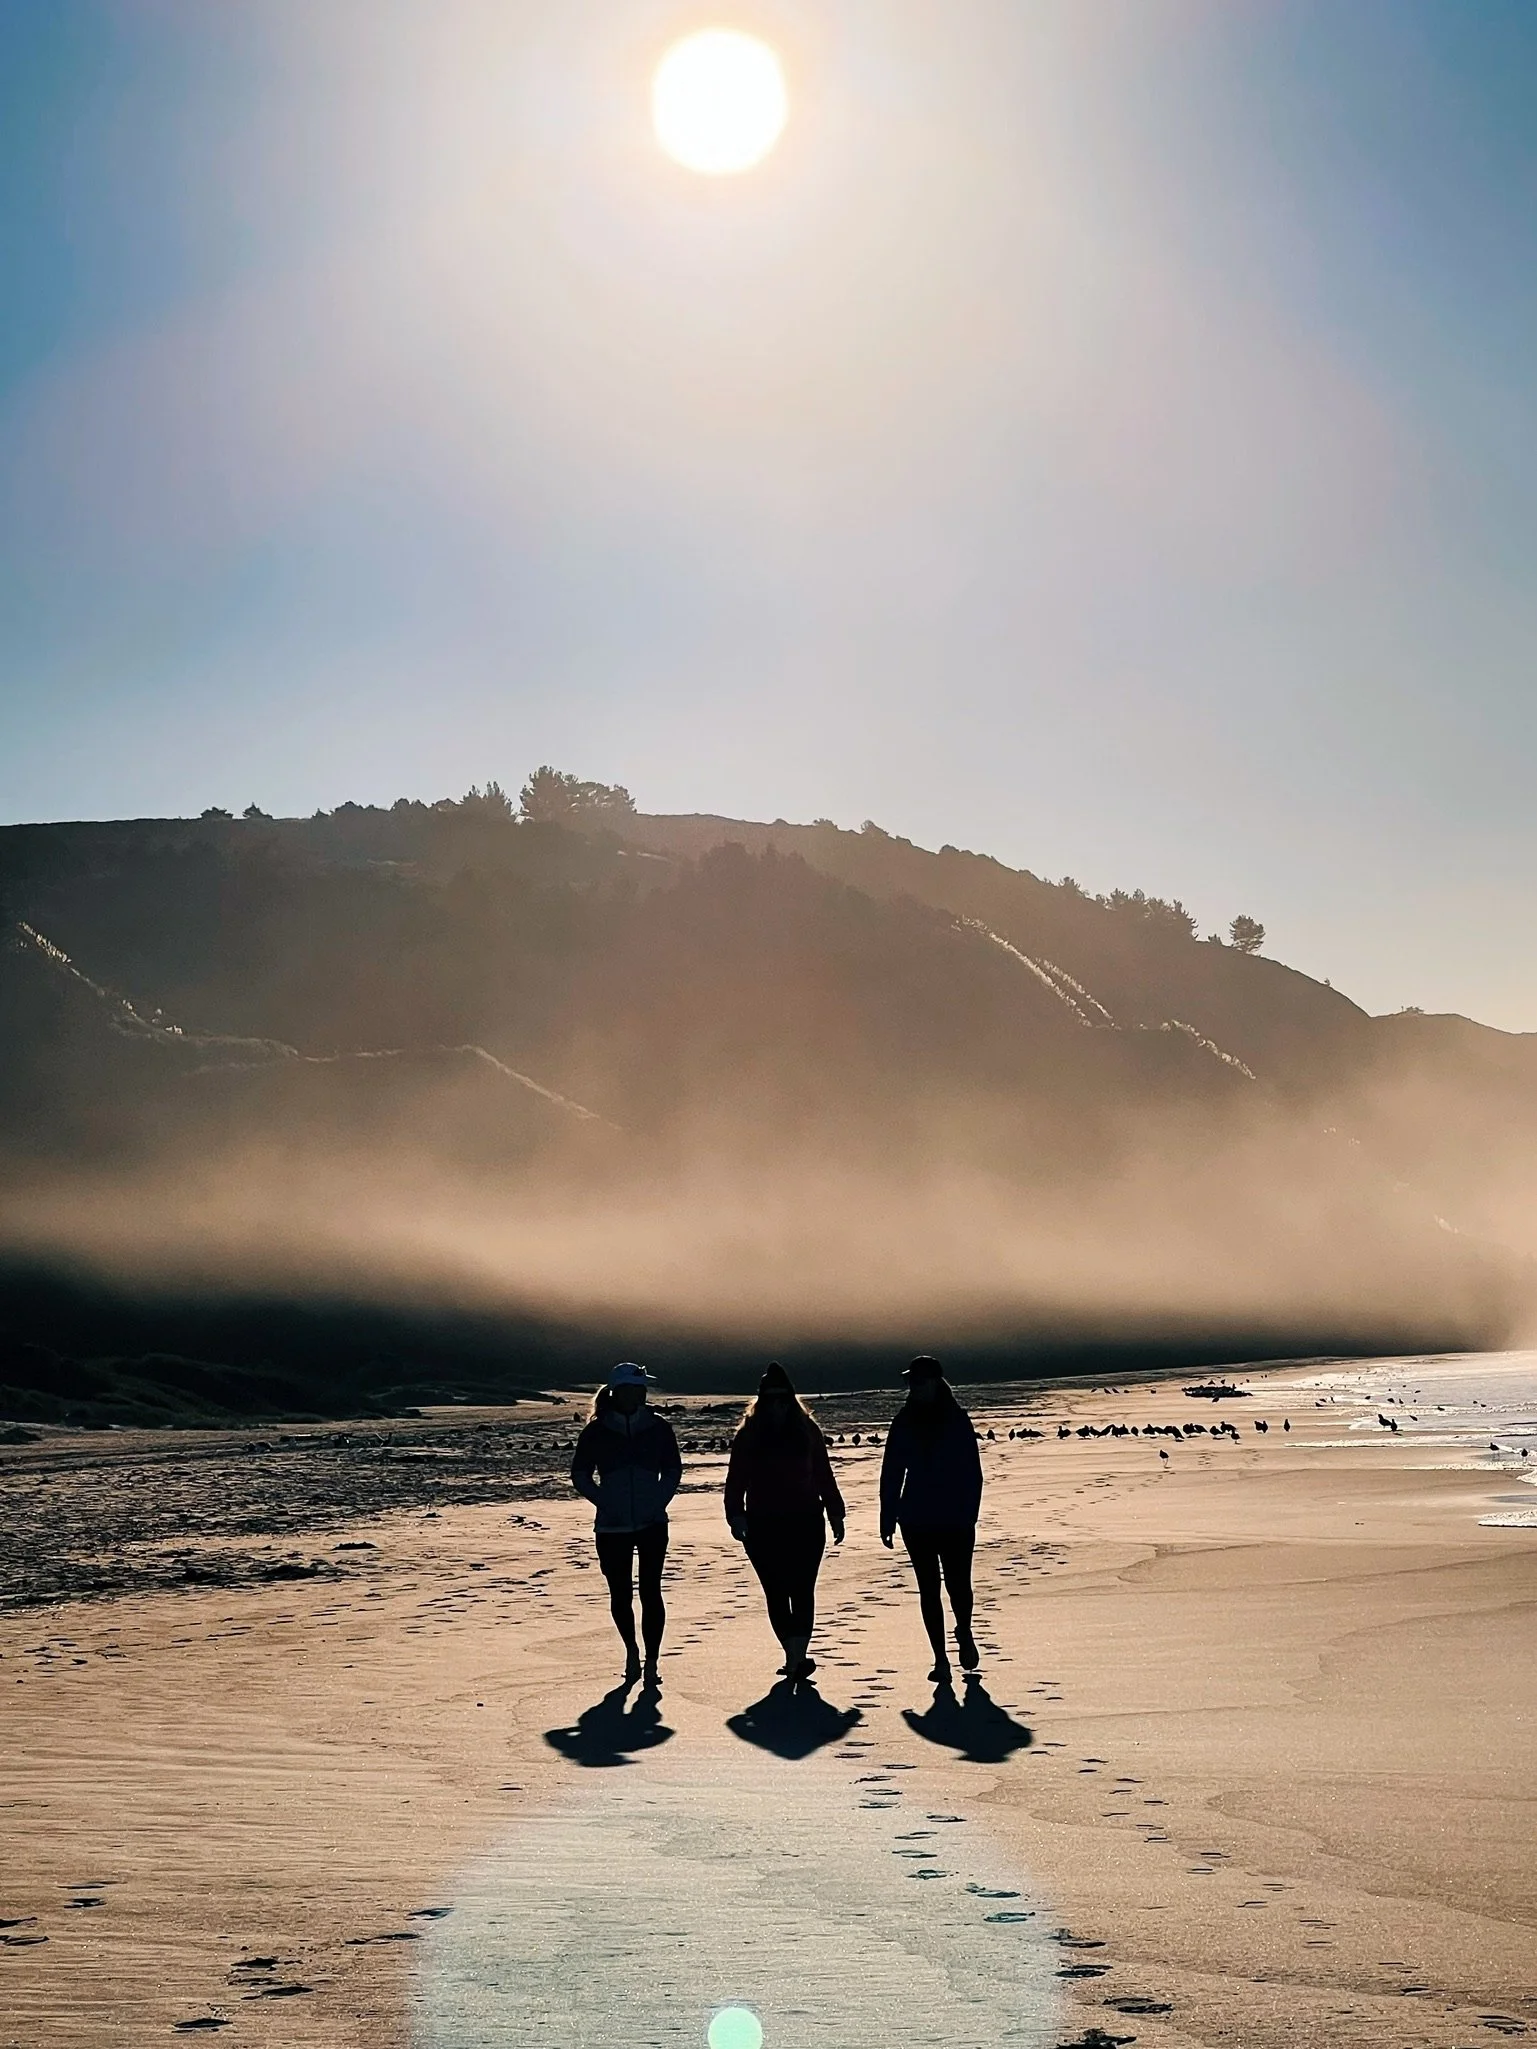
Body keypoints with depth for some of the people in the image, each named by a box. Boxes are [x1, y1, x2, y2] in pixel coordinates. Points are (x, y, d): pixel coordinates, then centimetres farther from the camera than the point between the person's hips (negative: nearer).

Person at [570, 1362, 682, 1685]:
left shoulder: (658, 1427, 2)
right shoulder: (597, 1431, -1)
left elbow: (673, 1470, 10)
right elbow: (580, 1474, 6)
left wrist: (659, 1502, -3)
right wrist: (604, 1502, -6)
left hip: (652, 1524, 0)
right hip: (612, 1527, 0)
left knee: (651, 1591, -7)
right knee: (621, 1595, 6)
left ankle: (651, 1661, 0)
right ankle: (631, 1651, 30)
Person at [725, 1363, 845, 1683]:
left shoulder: (807, 1432, 6)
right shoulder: (748, 1436, 3)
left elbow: (824, 1476, 10)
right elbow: (736, 1480, 1)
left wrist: (835, 1515, 9)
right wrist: (736, 1514, -12)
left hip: (806, 1524, 0)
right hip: (763, 1527, 0)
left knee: (802, 1591, -9)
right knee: (776, 1593, 2)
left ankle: (797, 1656, -14)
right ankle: (794, 1656, 10)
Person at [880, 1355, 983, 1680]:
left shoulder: (957, 1420, -3)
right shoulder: (905, 1423, 3)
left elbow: (972, 1472, -4)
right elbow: (891, 1473, 5)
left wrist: (969, 1514, -11)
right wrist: (888, 1519, 2)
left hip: (956, 1520, -2)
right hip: (916, 1520, 2)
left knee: (957, 1583, -3)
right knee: (929, 1588, 3)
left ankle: (964, 1634, 28)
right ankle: (940, 1658, 11)